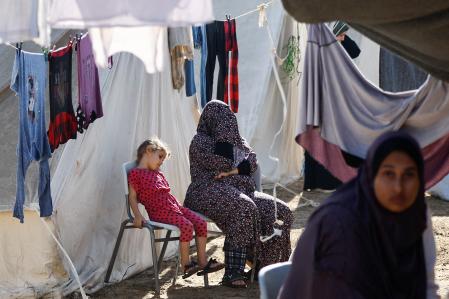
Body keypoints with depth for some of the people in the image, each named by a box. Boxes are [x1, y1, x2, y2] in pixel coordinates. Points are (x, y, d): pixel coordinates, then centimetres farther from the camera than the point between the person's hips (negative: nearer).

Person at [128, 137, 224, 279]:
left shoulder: (158, 174, 26)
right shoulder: (135, 173, 0)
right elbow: (133, 196, -5)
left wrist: (178, 206, 18)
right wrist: (137, 215, -16)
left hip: (174, 206, 9)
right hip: (159, 211, -9)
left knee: (201, 224, -5)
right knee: (186, 225, -28)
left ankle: (202, 262, -1)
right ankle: (185, 264, -17)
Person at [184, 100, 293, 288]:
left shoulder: (237, 140, 22)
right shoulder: (199, 142, 1)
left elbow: (252, 162, 7)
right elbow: (224, 163, -14)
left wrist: (235, 170, -12)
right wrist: (223, 134, -6)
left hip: (240, 191, 7)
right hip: (208, 192, -7)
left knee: (280, 212, -12)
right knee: (243, 209, -38)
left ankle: (265, 265, -6)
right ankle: (232, 273, -39)